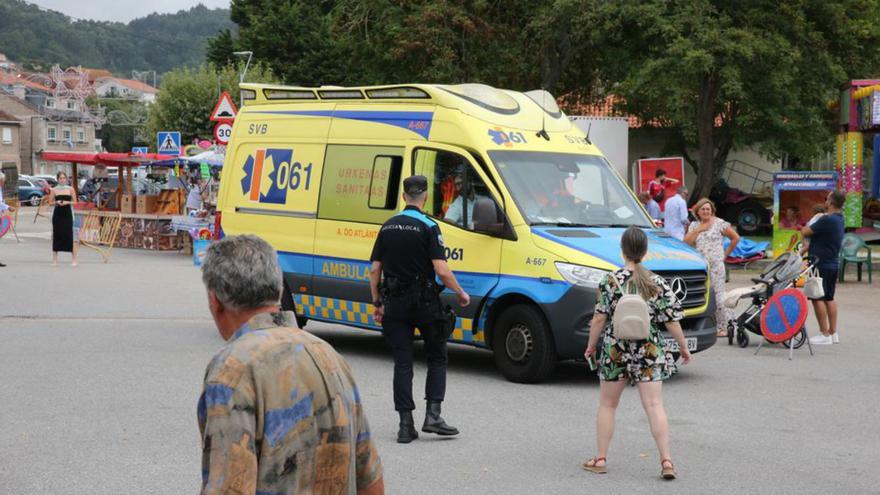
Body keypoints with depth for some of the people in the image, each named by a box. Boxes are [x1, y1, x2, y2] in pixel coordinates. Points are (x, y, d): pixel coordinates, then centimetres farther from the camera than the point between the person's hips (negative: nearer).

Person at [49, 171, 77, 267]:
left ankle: (74, 259, 1)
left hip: (67, 213, -1)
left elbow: (74, 202, 3)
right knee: (56, 235, 3)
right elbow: (50, 202, 7)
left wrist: (67, 202, -14)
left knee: (69, 235, -4)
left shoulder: (70, 189, 2)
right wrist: (56, 202, -12)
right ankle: (54, 259, 11)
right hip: (57, 214, 1)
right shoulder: (54, 190, 4)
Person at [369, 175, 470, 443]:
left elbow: (375, 270, 7)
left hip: (394, 303, 4)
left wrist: (378, 303, 15)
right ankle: (432, 416, 1)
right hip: (423, 301, -4)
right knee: (437, 357, 11)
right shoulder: (428, 227, -9)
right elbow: (442, 271, -16)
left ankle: (406, 424, 1)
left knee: (402, 363, 6)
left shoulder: (388, 227, 6)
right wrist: (461, 294, -1)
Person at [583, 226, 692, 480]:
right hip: (649, 352, 1)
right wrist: (684, 347, 11)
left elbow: (600, 319, -9)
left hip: (614, 350, -1)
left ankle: (600, 459, 16)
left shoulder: (611, 281, -8)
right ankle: (666, 460, -8)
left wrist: (591, 346, 4)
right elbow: (671, 320, -1)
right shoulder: (658, 283, -2)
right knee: (654, 405, 0)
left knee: (607, 405, 13)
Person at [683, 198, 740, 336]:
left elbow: (736, 238, 7)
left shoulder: (719, 223, 3)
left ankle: (724, 327, -4)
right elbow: (686, 242, 2)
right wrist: (698, 230, -6)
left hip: (716, 265, -4)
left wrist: (726, 254, 6)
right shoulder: (694, 225, 15)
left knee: (718, 294, -8)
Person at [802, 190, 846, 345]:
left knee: (818, 298, -4)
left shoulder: (827, 220, -21)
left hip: (821, 265, -9)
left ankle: (824, 334, -4)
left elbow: (805, 232, -17)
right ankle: (833, 333, 18)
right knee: (829, 298, 14)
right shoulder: (839, 219, 9)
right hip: (833, 264, 9)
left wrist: (806, 227, 3)